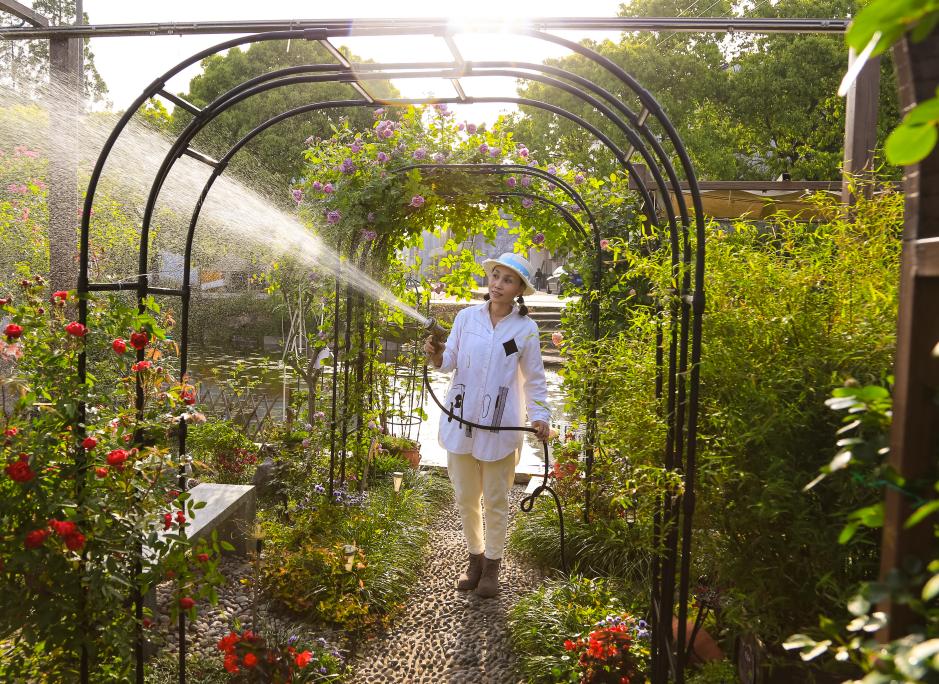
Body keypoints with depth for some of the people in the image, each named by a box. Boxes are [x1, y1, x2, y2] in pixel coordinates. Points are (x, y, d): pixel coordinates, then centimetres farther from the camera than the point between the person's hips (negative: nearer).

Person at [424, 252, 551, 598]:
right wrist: (436, 356, -20)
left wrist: (540, 416, -8)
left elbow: (534, 379, 3)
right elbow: (450, 361, 2)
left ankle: (492, 565, 29)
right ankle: (475, 558, 35)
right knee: (465, 498, 13)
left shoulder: (526, 329, -3)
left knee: (495, 501, 10)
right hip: (461, 421, 2)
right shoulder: (467, 317, 1)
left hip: (500, 426, -2)